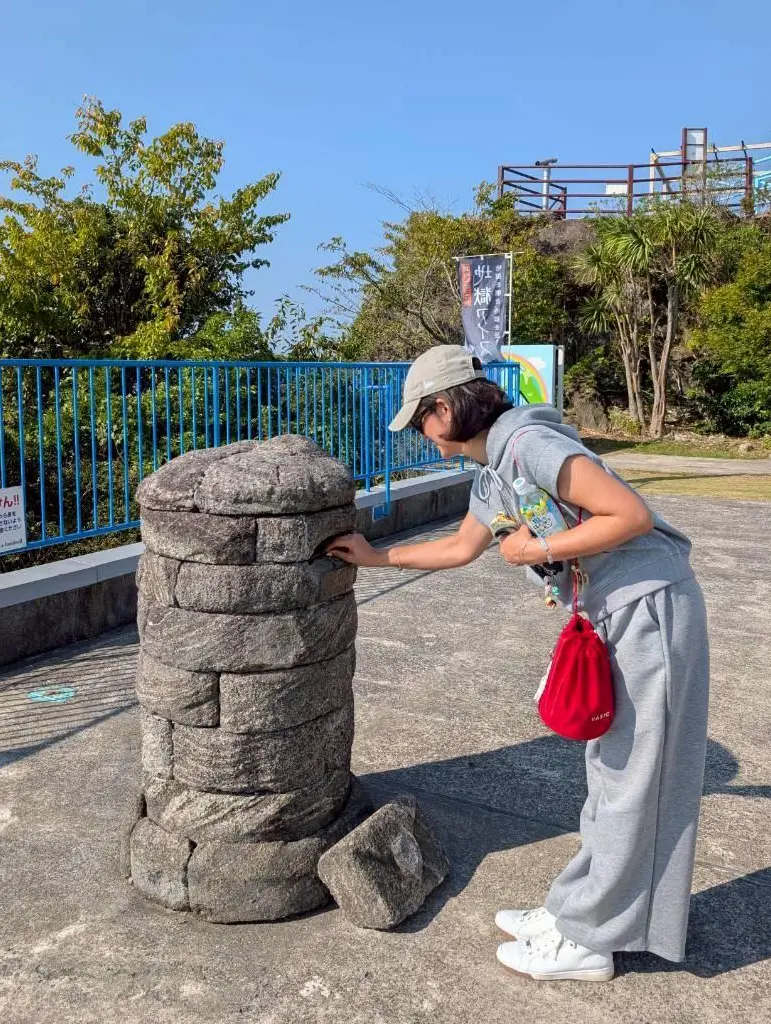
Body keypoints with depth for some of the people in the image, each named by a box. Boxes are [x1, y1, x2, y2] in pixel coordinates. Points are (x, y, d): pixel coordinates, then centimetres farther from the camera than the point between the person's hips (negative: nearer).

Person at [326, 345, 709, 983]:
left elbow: (633, 514, -25)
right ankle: (579, 912, 30)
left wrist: (538, 551, -18)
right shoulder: (492, 476, 10)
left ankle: (585, 940, 16)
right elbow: (461, 549, 26)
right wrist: (377, 557, 27)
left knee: (629, 782, 3)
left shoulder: (527, 442, -20)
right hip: (610, 617, 9)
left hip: (650, 607, -9)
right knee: (612, 774, 17)